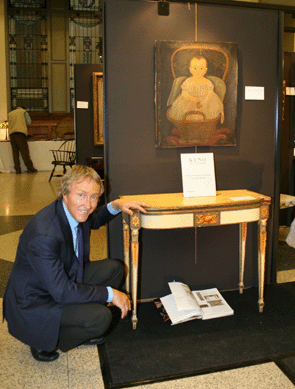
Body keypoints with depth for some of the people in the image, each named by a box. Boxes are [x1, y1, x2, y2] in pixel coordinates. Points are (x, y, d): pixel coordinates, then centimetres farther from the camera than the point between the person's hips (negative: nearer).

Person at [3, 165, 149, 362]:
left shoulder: (76, 211, -9)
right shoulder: (43, 235, -35)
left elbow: (94, 221, 17)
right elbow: (62, 292, -32)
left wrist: (116, 205, -2)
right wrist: (110, 294, -23)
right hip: (33, 303, -9)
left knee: (115, 268, 1)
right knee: (100, 318, -25)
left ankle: (80, 325, 14)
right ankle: (43, 342, 1)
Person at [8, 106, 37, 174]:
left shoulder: (10, 113, 26)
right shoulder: (24, 111, 14)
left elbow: (9, 124, 24)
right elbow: (28, 122, 7)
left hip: (11, 133, 4)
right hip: (20, 132, -4)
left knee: (15, 152, 4)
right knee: (24, 151, -5)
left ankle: (17, 169, 1)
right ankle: (30, 168, -7)